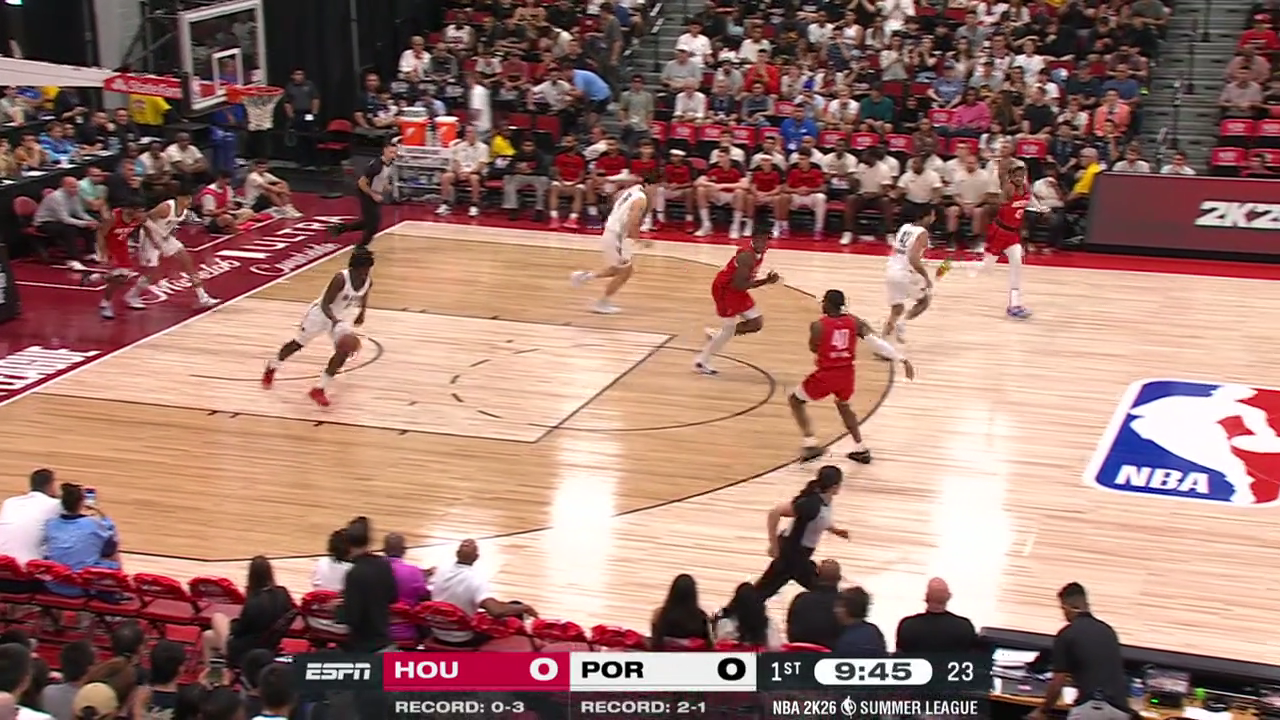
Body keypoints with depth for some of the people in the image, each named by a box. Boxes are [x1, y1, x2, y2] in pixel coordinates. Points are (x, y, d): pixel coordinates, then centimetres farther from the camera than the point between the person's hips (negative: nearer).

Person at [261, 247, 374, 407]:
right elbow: (325, 304, -34)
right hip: (321, 313, -5)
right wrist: (335, 321, -48)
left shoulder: (368, 282, -15)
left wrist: (362, 313, 8)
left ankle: (319, 389, -3)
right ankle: (271, 368, 42)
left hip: (342, 317, 5)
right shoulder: (341, 279, -34)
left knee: (344, 350, -15)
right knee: (299, 343, 14)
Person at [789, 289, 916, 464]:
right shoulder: (855, 322, -4)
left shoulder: (818, 325, -16)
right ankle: (861, 450, 29)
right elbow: (878, 343, -10)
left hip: (826, 374, -5)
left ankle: (811, 444, 6)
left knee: (795, 400, 18)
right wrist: (903, 360, -10)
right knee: (843, 405, 34)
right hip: (847, 373, 5)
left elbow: (814, 349, -1)